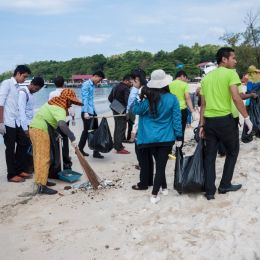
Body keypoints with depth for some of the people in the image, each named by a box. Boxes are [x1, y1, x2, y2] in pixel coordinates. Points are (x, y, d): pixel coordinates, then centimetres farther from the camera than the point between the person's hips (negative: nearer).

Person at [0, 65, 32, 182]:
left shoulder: (17, 87, 15)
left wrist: (18, 120, 11)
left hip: (16, 122, 8)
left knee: (23, 142, 13)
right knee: (10, 148, -1)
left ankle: (19, 169, 25)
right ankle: (11, 175, 10)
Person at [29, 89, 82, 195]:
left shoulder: (53, 103, 15)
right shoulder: (60, 109, -16)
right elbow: (62, 124, -33)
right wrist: (72, 138, -33)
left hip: (34, 128, 10)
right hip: (40, 130, -10)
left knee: (39, 157, 16)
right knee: (44, 159, -8)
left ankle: (40, 180, 25)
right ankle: (41, 186, -7)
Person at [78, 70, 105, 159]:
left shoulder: (93, 85, 14)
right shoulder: (86, 84, -11)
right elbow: (85, 99, -19)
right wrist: (86, 112, -25)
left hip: (92, 112, 8)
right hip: (87, 112, -8)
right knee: (86, 131, 0)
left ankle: (96, 152, 11)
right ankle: (80, 150, 15)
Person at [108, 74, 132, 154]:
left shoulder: (116, 87, 16)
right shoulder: (125, 88, -14)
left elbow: (110, 98, 22)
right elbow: (127, 100, -23)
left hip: (115, 110, 9)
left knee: (117, 128, 18)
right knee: (121, 129, -6)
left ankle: (116, 145, 27)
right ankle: (119, 148, -5)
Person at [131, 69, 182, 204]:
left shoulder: (147, 99, -6)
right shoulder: (172, 99, -7)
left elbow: (135, 109, 2)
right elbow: (177, 119, -5)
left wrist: (140, 97, 2)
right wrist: (179, 137, 1)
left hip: (150, 138, 2)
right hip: (166, 138, -2)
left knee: (159, 163, 20)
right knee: (161, 165, 2)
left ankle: (164, 187, 34)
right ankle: (154, 195, -1)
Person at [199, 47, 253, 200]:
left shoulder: (207, 77, 14)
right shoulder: (230, 73, -6)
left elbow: (203, 104, 13)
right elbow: (236, 98, -19)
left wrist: (202, 125, 15)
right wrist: (247, 118, -12)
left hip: (209, 120, 6)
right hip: (225, 119, -5)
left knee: (210, 155, 10)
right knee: (232, 152, 16)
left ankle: (210, 191, 12)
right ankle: (225, 185, 21)